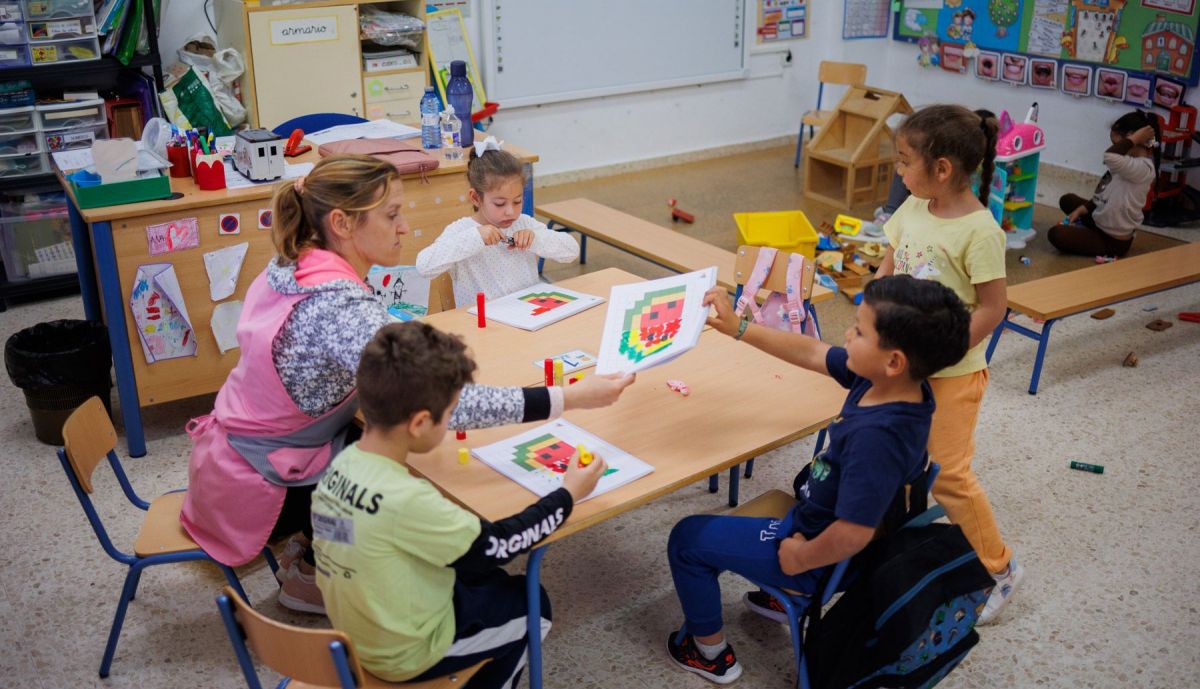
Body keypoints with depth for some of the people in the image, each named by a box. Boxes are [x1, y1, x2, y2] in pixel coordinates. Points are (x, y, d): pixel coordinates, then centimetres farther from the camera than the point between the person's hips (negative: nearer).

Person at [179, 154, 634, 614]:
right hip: (257, 492, -8)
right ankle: (312, 574, 21)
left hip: (233, 452, 8)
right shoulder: (341, 308, -33)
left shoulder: (293, 266, -5)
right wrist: (569, 398, -37)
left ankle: (308, 551, 26)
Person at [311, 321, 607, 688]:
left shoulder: (344, 462, -11)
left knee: (490, 580, 25)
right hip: (404, 654, -7)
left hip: (357, 631, 7)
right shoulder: (406, 499, -35)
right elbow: (494, 546, -21)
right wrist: (568, 494, -9)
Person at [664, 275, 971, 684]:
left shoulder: (877, 435, -40)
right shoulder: (883, 380, -15)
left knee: (687, 539, 5)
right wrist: (738, 328, -1)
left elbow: (854, 534, -38)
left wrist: (800, 558, -20)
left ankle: (710, 652, 24)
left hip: (828, 560, -9)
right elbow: (811, 353, -2)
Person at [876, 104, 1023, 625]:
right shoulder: (913, 209, -2)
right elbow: (888, 266, 10)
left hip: (952, 371, -7)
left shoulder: (979, 230, -23)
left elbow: (992, 309, -20)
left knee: (948, 473, 1)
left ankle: (1000, 567, 20)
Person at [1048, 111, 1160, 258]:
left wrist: (1135, 138, -33)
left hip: (1114, 241, -10)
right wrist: (1081, 209, 1)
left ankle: (1106, 251, -1)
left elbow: (1110, 157, -48)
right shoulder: (1132, 163, 4)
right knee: (1067, 200, 22)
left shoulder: (1143, 168, -28)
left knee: (1056, 234, -16)